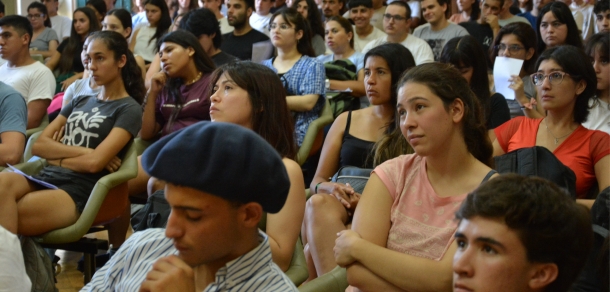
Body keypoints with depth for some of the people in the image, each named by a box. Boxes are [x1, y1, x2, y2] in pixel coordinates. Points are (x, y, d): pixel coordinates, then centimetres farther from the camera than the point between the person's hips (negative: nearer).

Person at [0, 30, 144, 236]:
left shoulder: (129, 109, 3)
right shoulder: (80, 101, 24)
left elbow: (94, 163, -12)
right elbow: (39, 146, 10)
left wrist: (56, 156, 3)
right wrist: (83, 152, -4)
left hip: (79, 191, -6)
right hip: (44, 178, 6)